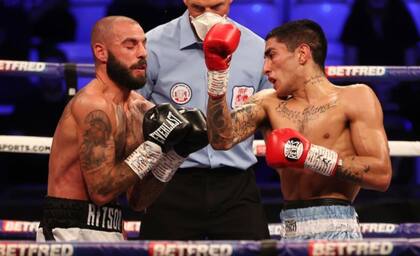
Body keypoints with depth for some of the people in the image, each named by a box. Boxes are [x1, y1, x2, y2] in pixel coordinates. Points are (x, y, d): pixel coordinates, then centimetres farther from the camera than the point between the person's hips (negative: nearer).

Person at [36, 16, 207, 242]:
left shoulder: (140, 109, 9)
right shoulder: (93, 106, -14)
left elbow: (138, 200, 10)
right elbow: (101, 191, -19)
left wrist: (175, 154, 0)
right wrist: (154, 145, -17)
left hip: (110, 232, 8)